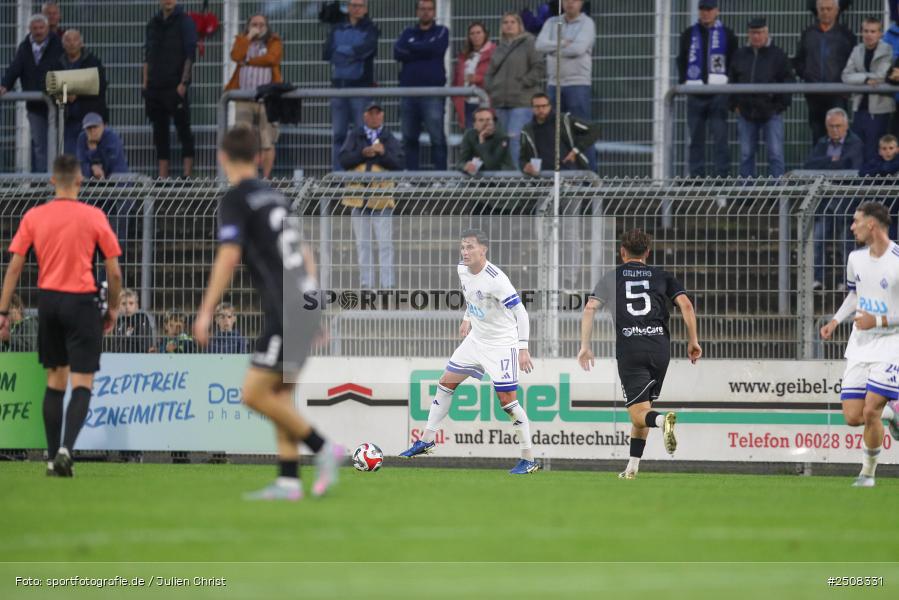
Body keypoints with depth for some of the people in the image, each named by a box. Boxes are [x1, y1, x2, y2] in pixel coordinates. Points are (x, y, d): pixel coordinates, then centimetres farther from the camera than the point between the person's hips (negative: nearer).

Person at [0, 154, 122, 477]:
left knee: (55, 380, 14)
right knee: (82, 383, -3)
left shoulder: (33, 217, 1)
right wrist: (112, 307, 13)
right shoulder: (93, 217, -4)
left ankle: (53, 456, 13)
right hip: (82, 303, -3)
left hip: (48, 300, 3)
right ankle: (66, 448, -22)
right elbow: (114, 272, -2)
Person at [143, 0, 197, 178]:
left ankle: (187, 175, -5)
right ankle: (162, 176, 8)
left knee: (183, 129, -4)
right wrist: (145, 83, 9)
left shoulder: (184, 21, -2)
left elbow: (190, 55, -7)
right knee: (160, 131, 6)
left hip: (176, 87, -6)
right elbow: (147, 56, 17)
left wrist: (184, 83, -14)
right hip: (155, 88, 6)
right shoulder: (153, 23, 14)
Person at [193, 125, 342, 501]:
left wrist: (206, 311, -16)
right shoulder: (275, 197, 18)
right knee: (280, 395, 10)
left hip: (286, 313, -8)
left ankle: (322, 449, -6)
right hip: (306, 306, 8)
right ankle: (288, 482, 6)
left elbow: (228, 256, -17)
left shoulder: (235, 199, -6)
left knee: (254, 395, -6)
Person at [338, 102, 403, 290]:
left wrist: (382, 154, -17)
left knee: (385, 243, -5)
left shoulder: (390, 139, 8)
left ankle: (387, 284, -5)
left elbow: (398, 164, -3)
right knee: (362, 244, 7)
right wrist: (363, 153, -15)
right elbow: (344, 161, -2)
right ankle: (366, 283, 12)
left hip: (382, 198, -2)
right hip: (358, 197, 2)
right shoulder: (354, 136, 10)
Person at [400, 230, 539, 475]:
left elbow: (520, 312, -23)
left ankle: (529, 460, -4)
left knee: (507, 400, -12)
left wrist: (523, 349, -27)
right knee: (446, 382, 11)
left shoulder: (495, 279, -27)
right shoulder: (463, 270, -3)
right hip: (476, 338, 8)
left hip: (502, 343, -8)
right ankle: (427, 441, 24)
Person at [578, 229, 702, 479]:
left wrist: (585, 346, 7)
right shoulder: (662, 276, 16)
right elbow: (685, 304, 2)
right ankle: (633, 467, 14)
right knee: (644, 405, 16)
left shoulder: (612, 277, 14)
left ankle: (661, 420, -40)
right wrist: (693, 341, 7)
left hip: (628, 348, -2)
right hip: (660, 346, 2)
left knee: (638, 411, -5)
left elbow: (590, 308, 3)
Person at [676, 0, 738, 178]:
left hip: (719, 91, -3)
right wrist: (683, 82, 2)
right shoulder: (689, 34, 13)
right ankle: (696, 174, 7)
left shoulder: (726, 34, 7)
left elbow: (735, 63, 7)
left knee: (720, 134, -6)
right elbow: (681, 61, 14)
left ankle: (722, 173, -5)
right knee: (695, 135, 3)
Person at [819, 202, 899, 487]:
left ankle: (868, 471, 4)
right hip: (860, 346, 6)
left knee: (870, 412, -17)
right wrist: (836, 320, 8)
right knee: (852, 417, -2)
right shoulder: (856, 258, 6)